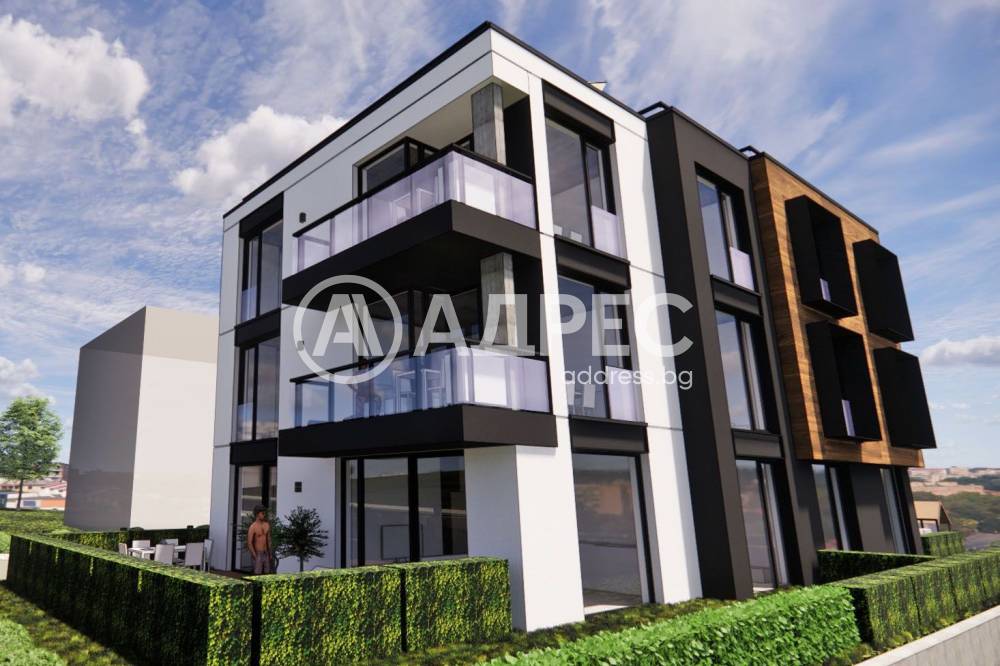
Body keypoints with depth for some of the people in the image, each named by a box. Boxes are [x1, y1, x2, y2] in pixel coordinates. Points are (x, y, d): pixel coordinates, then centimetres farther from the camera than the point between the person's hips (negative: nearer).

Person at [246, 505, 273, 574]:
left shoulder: (267, 525, 6)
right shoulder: (253, 527, -13)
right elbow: (249, 543, -15)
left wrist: (270, 553, 13)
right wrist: (255, 556, -17)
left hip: (266, 554, 6)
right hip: (257, 554, -6)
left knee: (267, 574, 7)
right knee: (257, 575, -4)